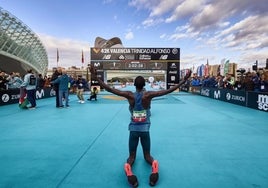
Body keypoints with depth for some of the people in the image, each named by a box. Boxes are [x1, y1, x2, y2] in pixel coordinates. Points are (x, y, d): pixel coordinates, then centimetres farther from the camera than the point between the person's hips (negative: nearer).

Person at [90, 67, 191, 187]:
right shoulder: (148, 95, -13)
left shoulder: (129, 95, -13)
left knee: (132, 156, 13)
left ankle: (128, 168, -24)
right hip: (145, 130, 0)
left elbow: (110, 89, -17)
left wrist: (96, 78, -14)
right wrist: (184, 81, -12)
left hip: (133, 129, 0)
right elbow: (168, 90, -16)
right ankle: (154, 165, -21)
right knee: (147, 155, 16)